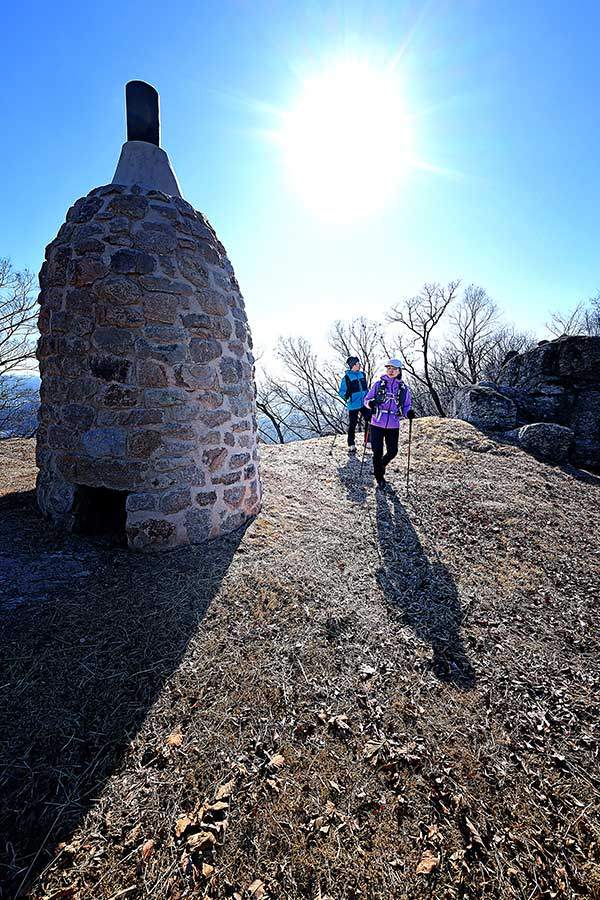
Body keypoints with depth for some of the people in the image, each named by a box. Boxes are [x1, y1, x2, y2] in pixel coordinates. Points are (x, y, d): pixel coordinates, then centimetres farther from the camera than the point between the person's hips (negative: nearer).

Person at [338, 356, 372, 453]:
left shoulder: (362, 375, 10)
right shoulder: (346, 378, -7)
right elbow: (341, 391, -6)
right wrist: (345, 395, -26)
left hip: (364, 404, 5)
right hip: (353, 405, -5)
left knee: (369, 421, 2)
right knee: (352, 425, 3)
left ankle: (367, 441, 18)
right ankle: (351, 446, 15)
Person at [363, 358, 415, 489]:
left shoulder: (403, 388, 5)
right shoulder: (378, 383, 0)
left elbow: (406, 406, 9)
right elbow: (367, 400, 4)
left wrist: (409, 413, -13)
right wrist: (371, 403, -19)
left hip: (393, 426, 2)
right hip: (377, 424, -2)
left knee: (392, 451, 6)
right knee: (378, 452, -1)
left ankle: (381, 466, 40)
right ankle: (379, 478, 19)